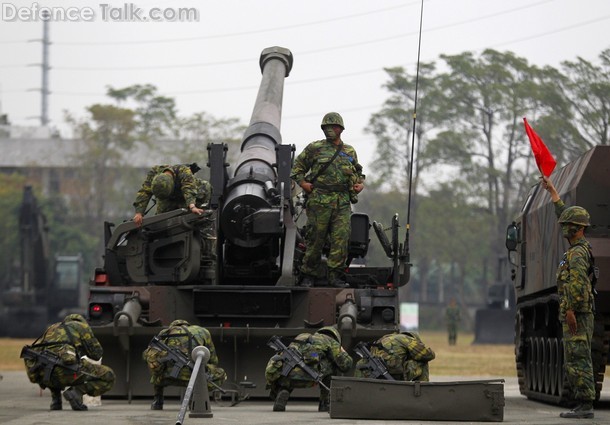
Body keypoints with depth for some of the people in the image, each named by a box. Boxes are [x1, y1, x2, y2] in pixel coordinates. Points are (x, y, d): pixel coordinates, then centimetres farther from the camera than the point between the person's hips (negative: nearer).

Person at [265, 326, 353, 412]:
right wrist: (343, 353, 40)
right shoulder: (331, 342, 23)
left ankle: (280, 393, 6)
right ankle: (325, 403, 17)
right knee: (332, 365, 23)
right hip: (304, 378, -4)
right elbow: (345, 365, 19)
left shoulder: (301, 337, 38)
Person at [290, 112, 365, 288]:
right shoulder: (314, 148, 7)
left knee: (341, 239, -6)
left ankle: (336, 276, -2)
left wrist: (360, 183, 11)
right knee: (315, 238, -2)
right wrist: (303, 183, -3)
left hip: (343, 202, 3)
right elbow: (297, 168, 12)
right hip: (319, 201, -3)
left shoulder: (350, 152, 18)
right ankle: (309, 275, 7)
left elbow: (358, 172, 30)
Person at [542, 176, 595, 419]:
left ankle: (585, 406, -13)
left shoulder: (577, 253, -13)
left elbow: (577, 280, -29)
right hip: (575, 316, 10)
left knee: (578, 362, -11)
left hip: (576, 316, -10)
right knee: (573, 363, 9)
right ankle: (583, 405, 9)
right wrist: (552, 191, 36)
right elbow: (564, 214, 29)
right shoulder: (579, 247, 17)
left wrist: (570, 310, -32)